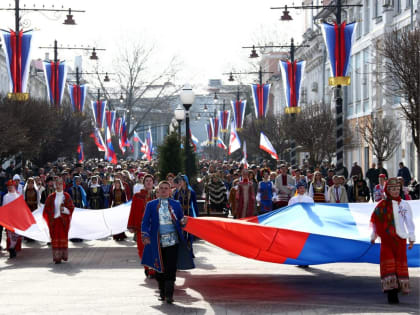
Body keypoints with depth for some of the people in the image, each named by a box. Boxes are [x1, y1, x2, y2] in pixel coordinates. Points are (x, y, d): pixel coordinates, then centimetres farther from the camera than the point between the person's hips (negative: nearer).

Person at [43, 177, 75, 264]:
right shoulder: (51, 197, 6)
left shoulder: (66, 196, 4)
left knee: (63, 236, 0)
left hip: (64, 220, 0)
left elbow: (71, 207, 1)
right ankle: (57, 257, -3)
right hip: (54, 220, 1)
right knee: (55, 238, -4)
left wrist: (64, 209, -16)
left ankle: (63, 255, 9)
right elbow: (47, 209, 6)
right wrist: (51, 216, -8)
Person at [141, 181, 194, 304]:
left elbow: (180, 222, 14)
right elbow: (145, 222, 7)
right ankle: (162, 293, 20)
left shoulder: (176, 204, 11)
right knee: (160, 268, 5)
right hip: (158, 241, 0)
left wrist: (183, 222, -10)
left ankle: (169, 295, -7)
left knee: (171, 268, -8)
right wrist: (145, 236, -7)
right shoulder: (151, 205, 9)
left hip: (172, 241, 0)